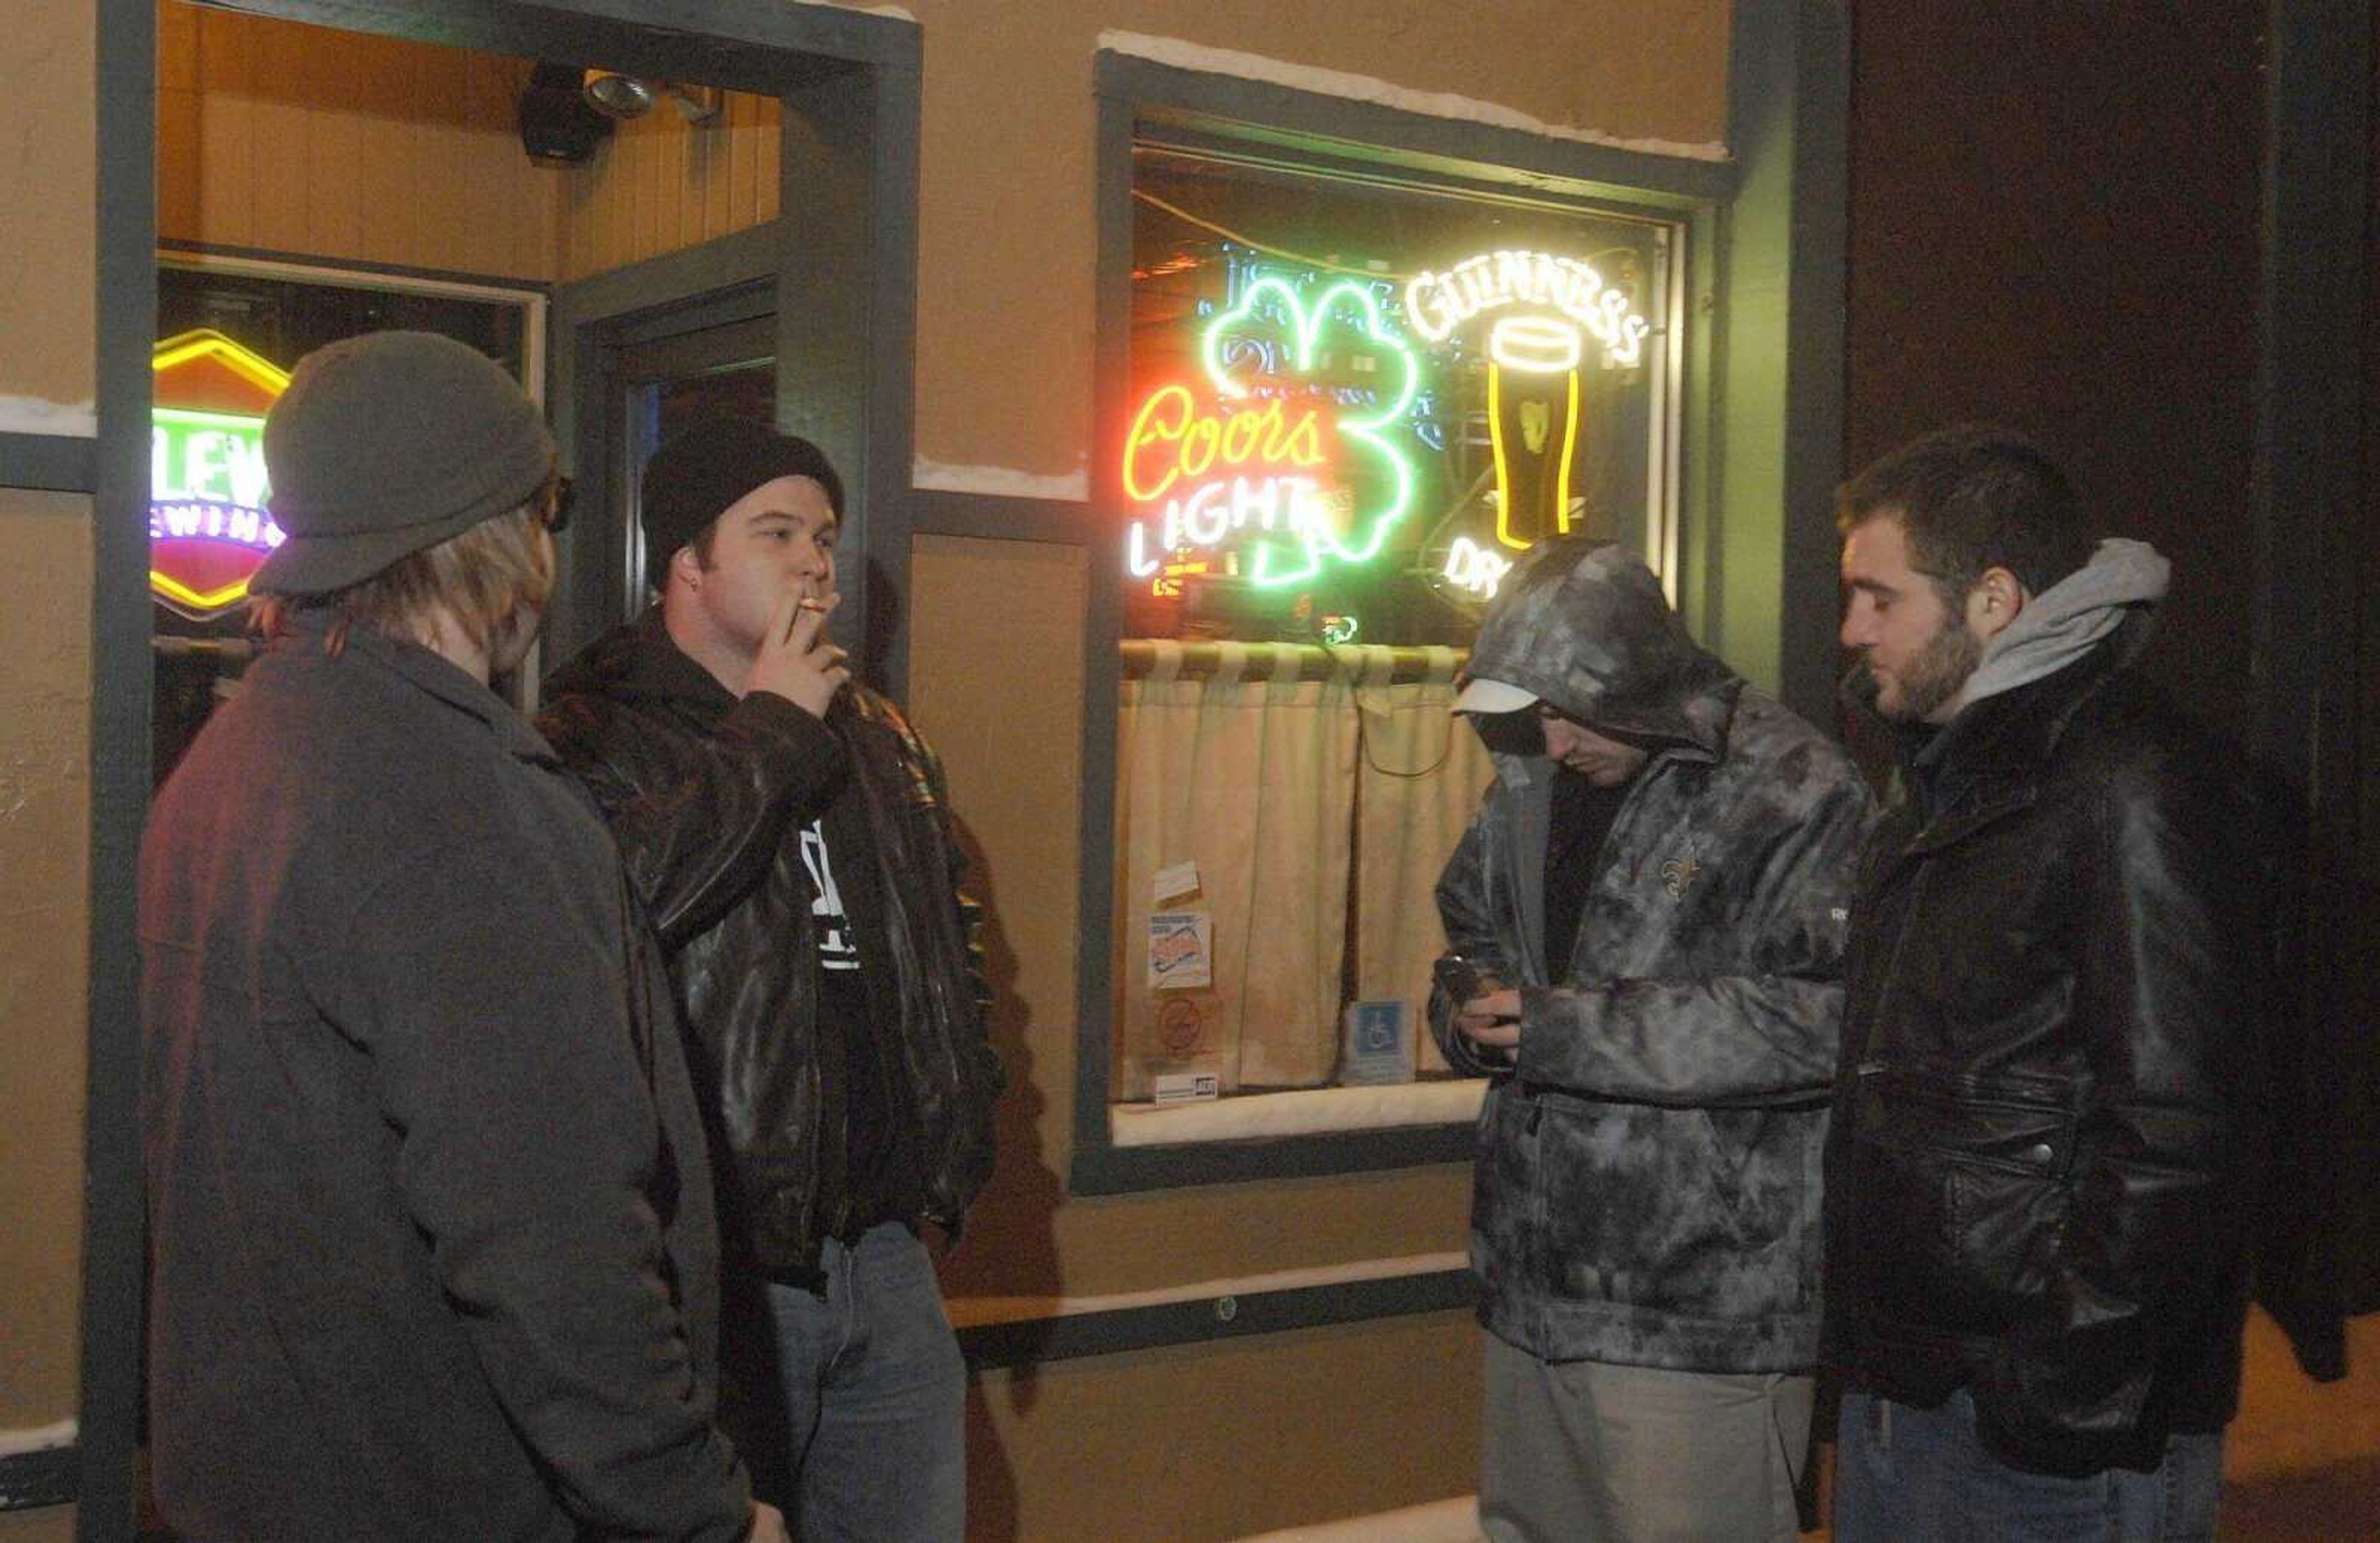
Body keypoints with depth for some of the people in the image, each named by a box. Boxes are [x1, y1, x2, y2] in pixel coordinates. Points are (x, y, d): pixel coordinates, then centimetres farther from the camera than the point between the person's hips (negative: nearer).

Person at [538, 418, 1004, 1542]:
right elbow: (617, 899, -28)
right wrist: (776, 729, -16)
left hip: (885, 1255, 6)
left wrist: (959, 1143, 17)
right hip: (713, 1268, -6)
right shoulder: (599, 733, -7)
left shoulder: (881, 743, 16)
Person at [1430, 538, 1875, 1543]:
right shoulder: (1533, 782, 10)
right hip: (1534, 1275, 8)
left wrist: (1568, 1029, -22)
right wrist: (1470, 1010, 0)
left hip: (1701, 1304, -7)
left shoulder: (1794, 795, -14)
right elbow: (1469, 926, 26)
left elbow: (1819, 1019, -23)